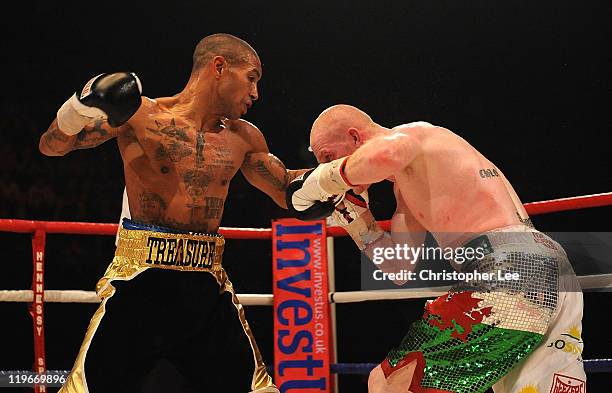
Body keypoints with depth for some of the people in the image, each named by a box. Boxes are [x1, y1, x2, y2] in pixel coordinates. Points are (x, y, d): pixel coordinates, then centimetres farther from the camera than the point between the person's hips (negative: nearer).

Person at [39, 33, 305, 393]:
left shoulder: (243, 139, 11)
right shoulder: (141, 114, -3)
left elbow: (289, 191, 25)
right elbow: (51, 146, -4)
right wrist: (81, 108, -23)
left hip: (208, 286, 5)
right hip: (141, 281, -5)